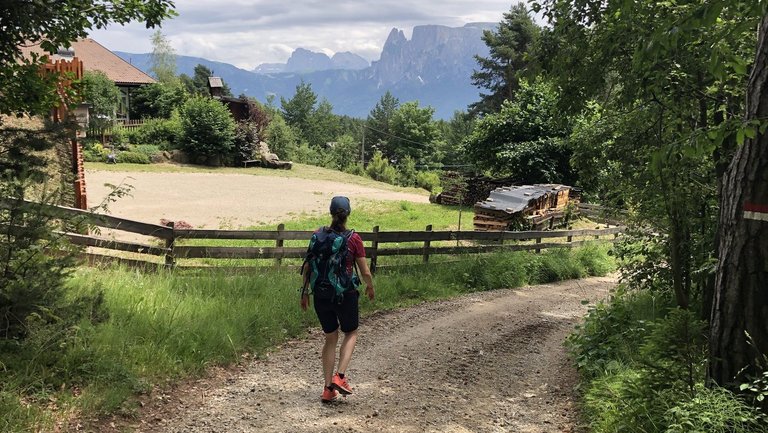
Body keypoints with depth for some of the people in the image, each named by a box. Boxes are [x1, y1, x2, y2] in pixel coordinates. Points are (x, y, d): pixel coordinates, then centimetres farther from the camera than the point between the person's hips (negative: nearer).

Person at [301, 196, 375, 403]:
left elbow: (307, 266, 1)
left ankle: (328, 388, 17)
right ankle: (340, 376, 2)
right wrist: (370, 287, 14)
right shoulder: (353, 238, -10)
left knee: (330, 338, 18)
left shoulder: (318, 235, -2)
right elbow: (365, 272, -6)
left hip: (321, 294, 3)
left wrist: (305, 292, 12)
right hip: (345, 293, -3)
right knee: (351, 333, 20)